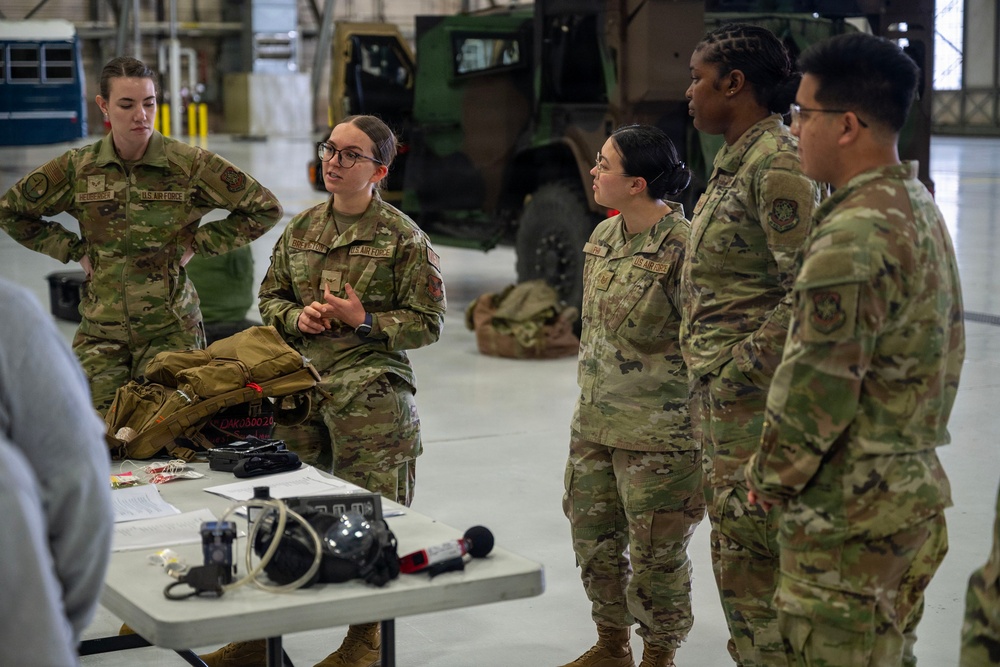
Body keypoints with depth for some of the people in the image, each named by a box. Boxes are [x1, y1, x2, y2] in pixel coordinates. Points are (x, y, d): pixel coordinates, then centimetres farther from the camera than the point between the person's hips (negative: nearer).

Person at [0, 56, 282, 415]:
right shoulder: (78, 167, 3)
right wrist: (74, 250, 7)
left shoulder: (190, 163, -3)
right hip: (100, 330, 2)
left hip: (170, 328, -2)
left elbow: (265, 209, 2)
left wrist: (197, 243, -1)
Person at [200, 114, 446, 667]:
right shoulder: (301, 228, 11)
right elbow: (270, 296, 19)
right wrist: (296, 316, -3)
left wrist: (366, 321, -15)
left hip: (370, 393, -5)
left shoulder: (404, 238, -5)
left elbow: (429, 323, -3)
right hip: (300, 385, 5)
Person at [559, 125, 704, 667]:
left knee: (654, 552, 5)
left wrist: (697, 426, -14)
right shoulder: (603, 236, 7)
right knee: (593, 539, 17)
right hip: (593, 423, 8)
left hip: (656, 433, -8)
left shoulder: (683, 246, -17)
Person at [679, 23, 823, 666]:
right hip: (719, 394, 10)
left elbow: (806, 293, -22)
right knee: (732, 546, 17)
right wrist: (707, 375, 15)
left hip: (752, 396, -10)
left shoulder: (779, 163, -15)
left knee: (750, 553, -5)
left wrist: (740, 371, -20)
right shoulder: (734, 162, 15)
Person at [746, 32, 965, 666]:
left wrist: (772, 477, -7)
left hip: (849, 511, -10)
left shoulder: (855, 233, -22)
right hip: (915, 488, 10)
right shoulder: (920, 208, 10)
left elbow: (820, 383, -21)